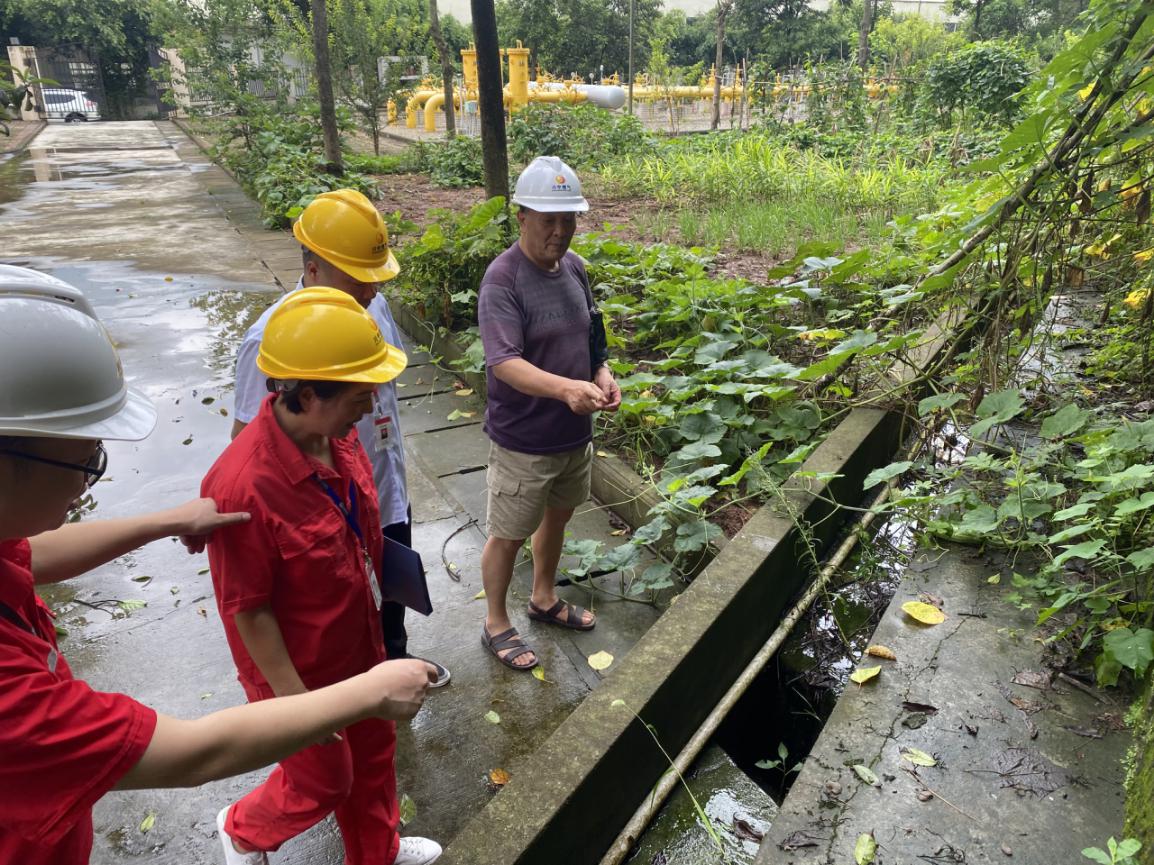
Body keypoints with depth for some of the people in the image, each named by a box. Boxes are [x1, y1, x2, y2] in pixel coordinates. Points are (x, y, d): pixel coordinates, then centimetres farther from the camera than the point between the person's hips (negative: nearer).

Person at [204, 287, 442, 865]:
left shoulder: (337, 433, -12)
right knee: (322, 782, 19)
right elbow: (249, 610, -24)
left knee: (374, 752, 25)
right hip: (302, 669, -6)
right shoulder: (243, 487, -35)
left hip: (360, 644, 7)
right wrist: (295, 698, -15)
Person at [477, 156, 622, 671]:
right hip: (523, 440, -7)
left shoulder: (573, 266, 2)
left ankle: (544, 599, 48)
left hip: (575, 432, 7)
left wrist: (603, 375, -7)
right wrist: (565, 388, -44)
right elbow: (504, 363, -30)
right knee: (509, 534, 10)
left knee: (556, 516, 24)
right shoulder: (502, 278, -20)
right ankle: (496, 624, 33)